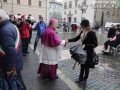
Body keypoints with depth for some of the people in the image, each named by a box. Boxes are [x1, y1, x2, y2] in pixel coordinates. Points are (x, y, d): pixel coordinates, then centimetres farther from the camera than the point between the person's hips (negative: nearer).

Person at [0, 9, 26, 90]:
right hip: (16, 61, 9)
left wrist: (9, 68, -20)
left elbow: (11, 52, -31)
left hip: (12, 64, -9)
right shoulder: (12, 26, 6)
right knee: (18, 82, 25)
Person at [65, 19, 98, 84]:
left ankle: (85, 79, 31)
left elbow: (95, 44, -18)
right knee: (82, 65, 17)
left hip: (89, 53, -6)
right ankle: (80, 78, 34)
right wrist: (68, 40, -7)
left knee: (86, 66, 11)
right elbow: (76, 38, 7)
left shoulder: (92, 33, -20)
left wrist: (85, 45, -25)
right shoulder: (82, 32, 0)